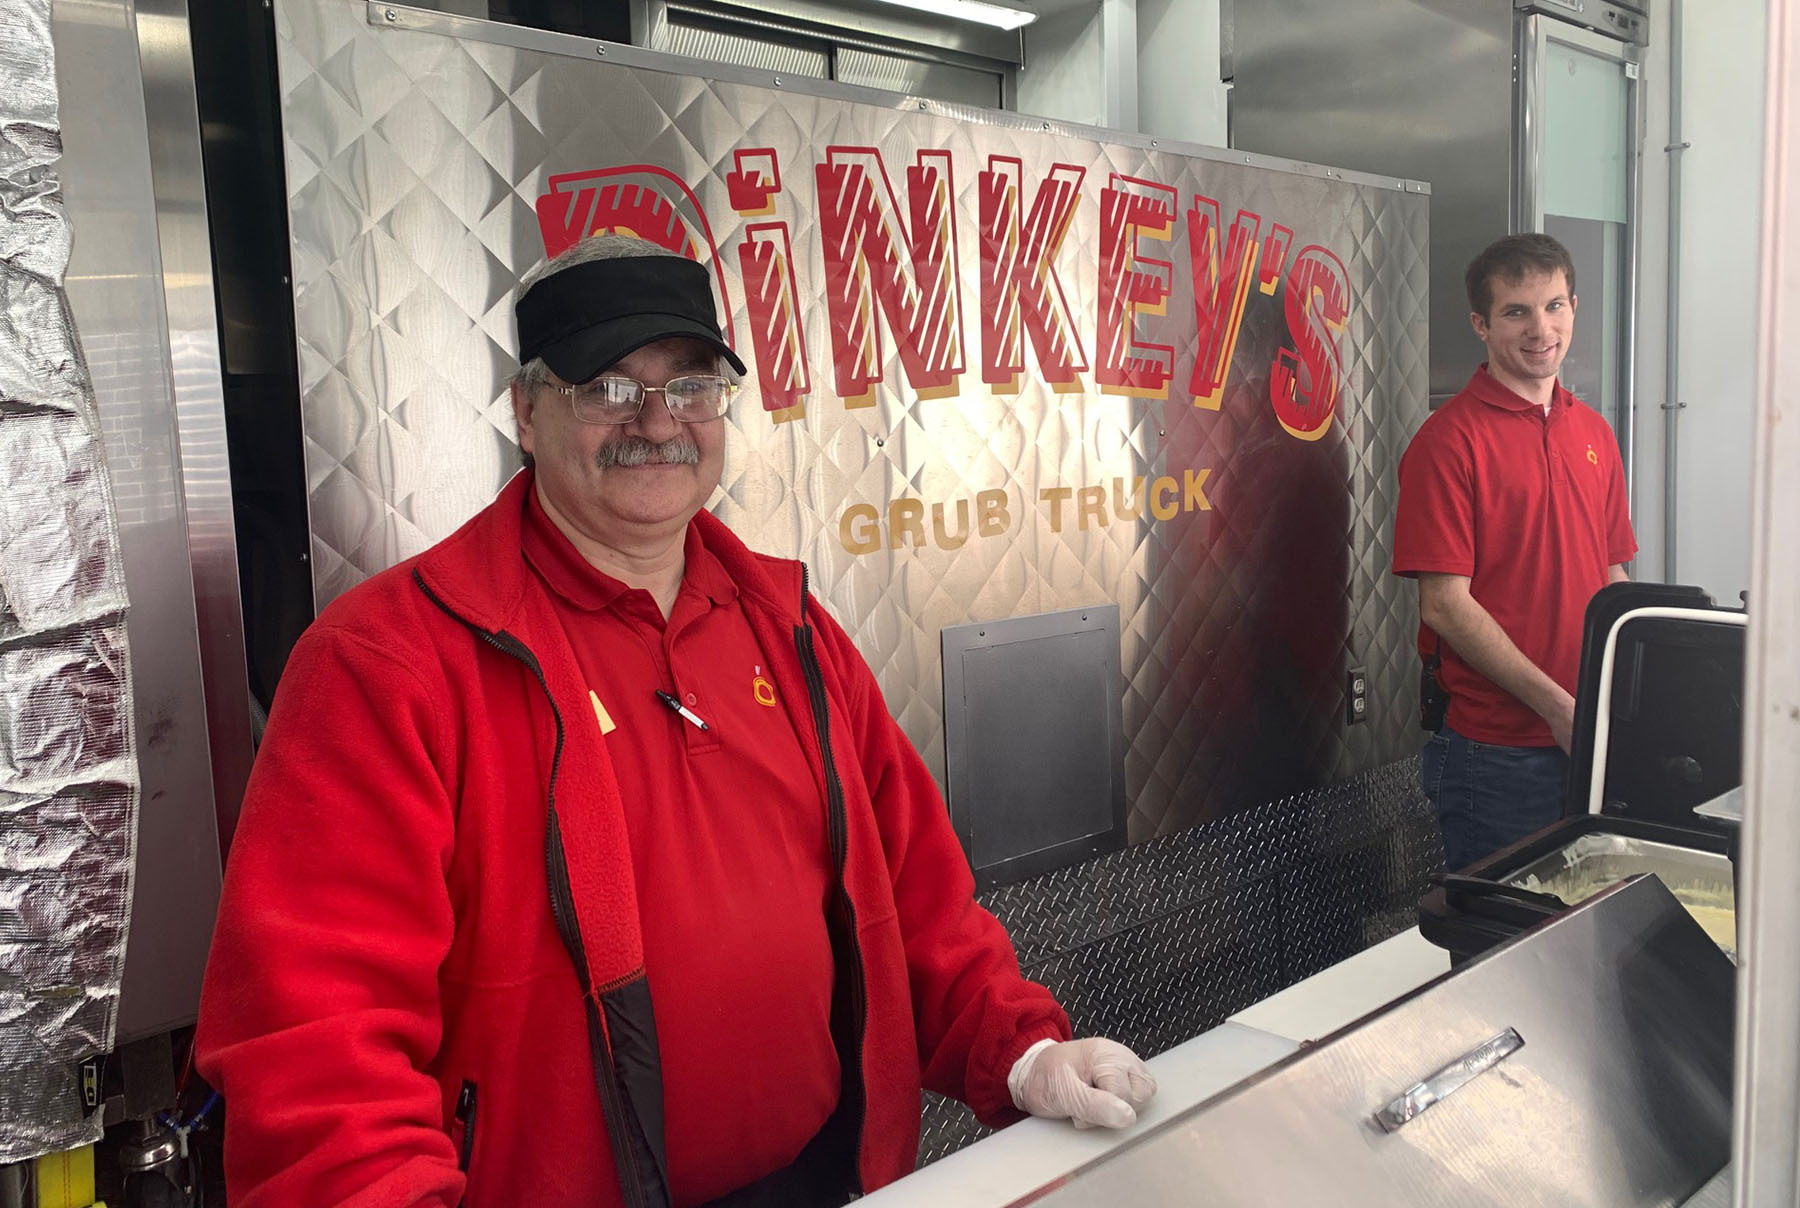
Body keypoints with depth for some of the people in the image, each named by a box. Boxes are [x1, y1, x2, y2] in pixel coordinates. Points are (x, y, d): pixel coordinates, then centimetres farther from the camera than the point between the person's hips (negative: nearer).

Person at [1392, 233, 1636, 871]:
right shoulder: (1450, 438, -11)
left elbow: (1612, 578, 17)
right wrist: (1559, 706, -17)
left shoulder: (1594, 433, 12)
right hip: (1495, 752, -6)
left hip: (1596, 741, 7)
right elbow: (1445, 604, -15)